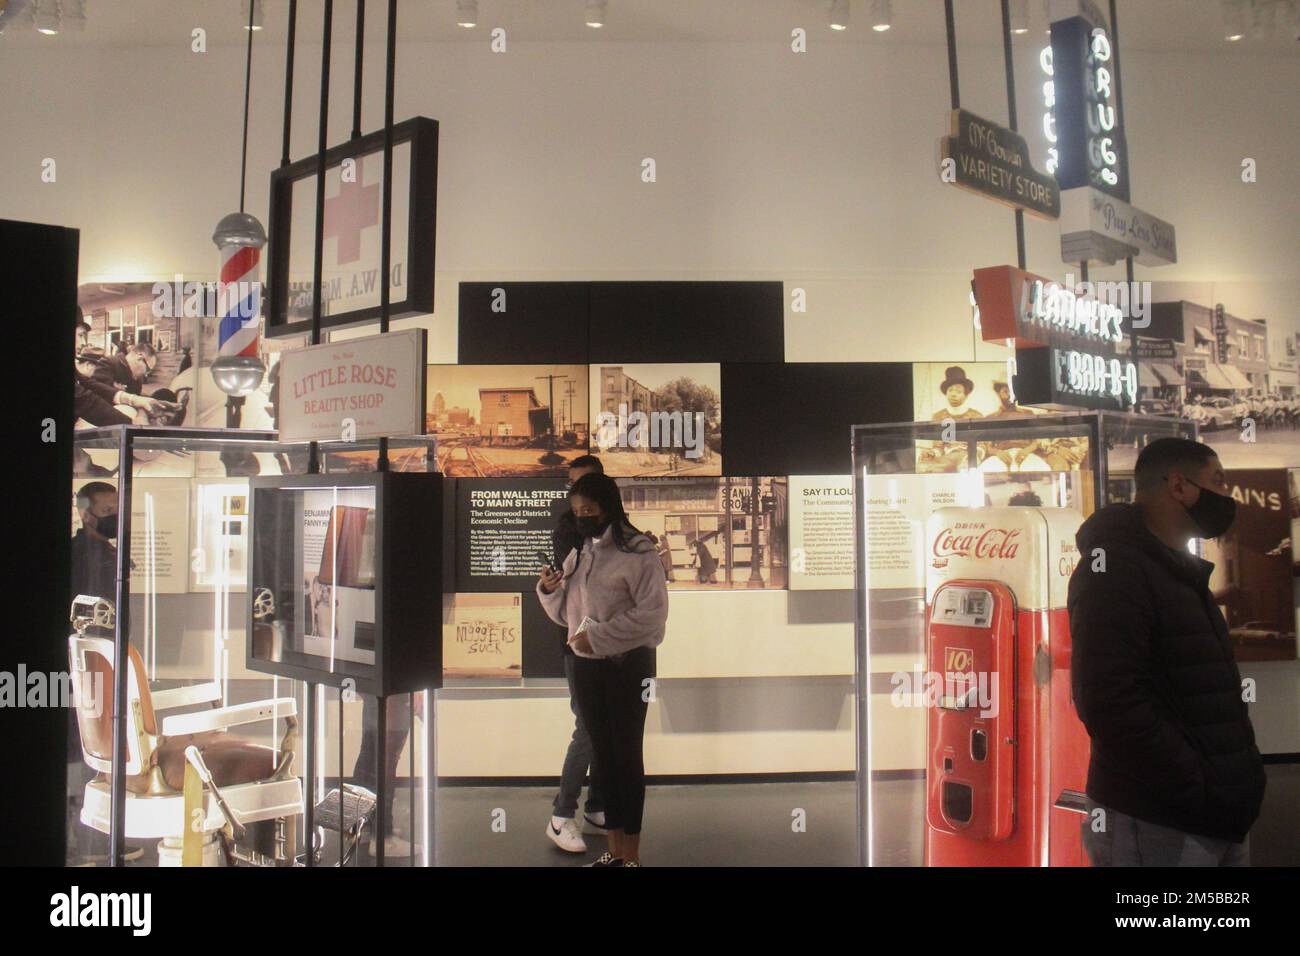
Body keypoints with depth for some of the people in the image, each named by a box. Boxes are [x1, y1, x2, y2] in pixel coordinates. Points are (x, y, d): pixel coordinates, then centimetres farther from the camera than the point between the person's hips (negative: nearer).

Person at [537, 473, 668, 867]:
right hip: (586, 665, 7)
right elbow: (565, 613, 16)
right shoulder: (579, 554, 10)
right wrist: (549, 591, -5)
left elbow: (652, 613, -17)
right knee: (602, 752, 12)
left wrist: (598, 637, -19)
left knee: (627, 753, 1)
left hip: (628, 663, -6)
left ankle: (632, 853, 11)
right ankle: (614, 848, 23)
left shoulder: (638, 553, -11)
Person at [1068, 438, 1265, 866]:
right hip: (1154, 826, -9)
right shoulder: (1114, 567, -15)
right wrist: (1204, 794, -20)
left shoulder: (1181, 571, 16)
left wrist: (1237, 781, 6)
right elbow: (1110, 702, -25)